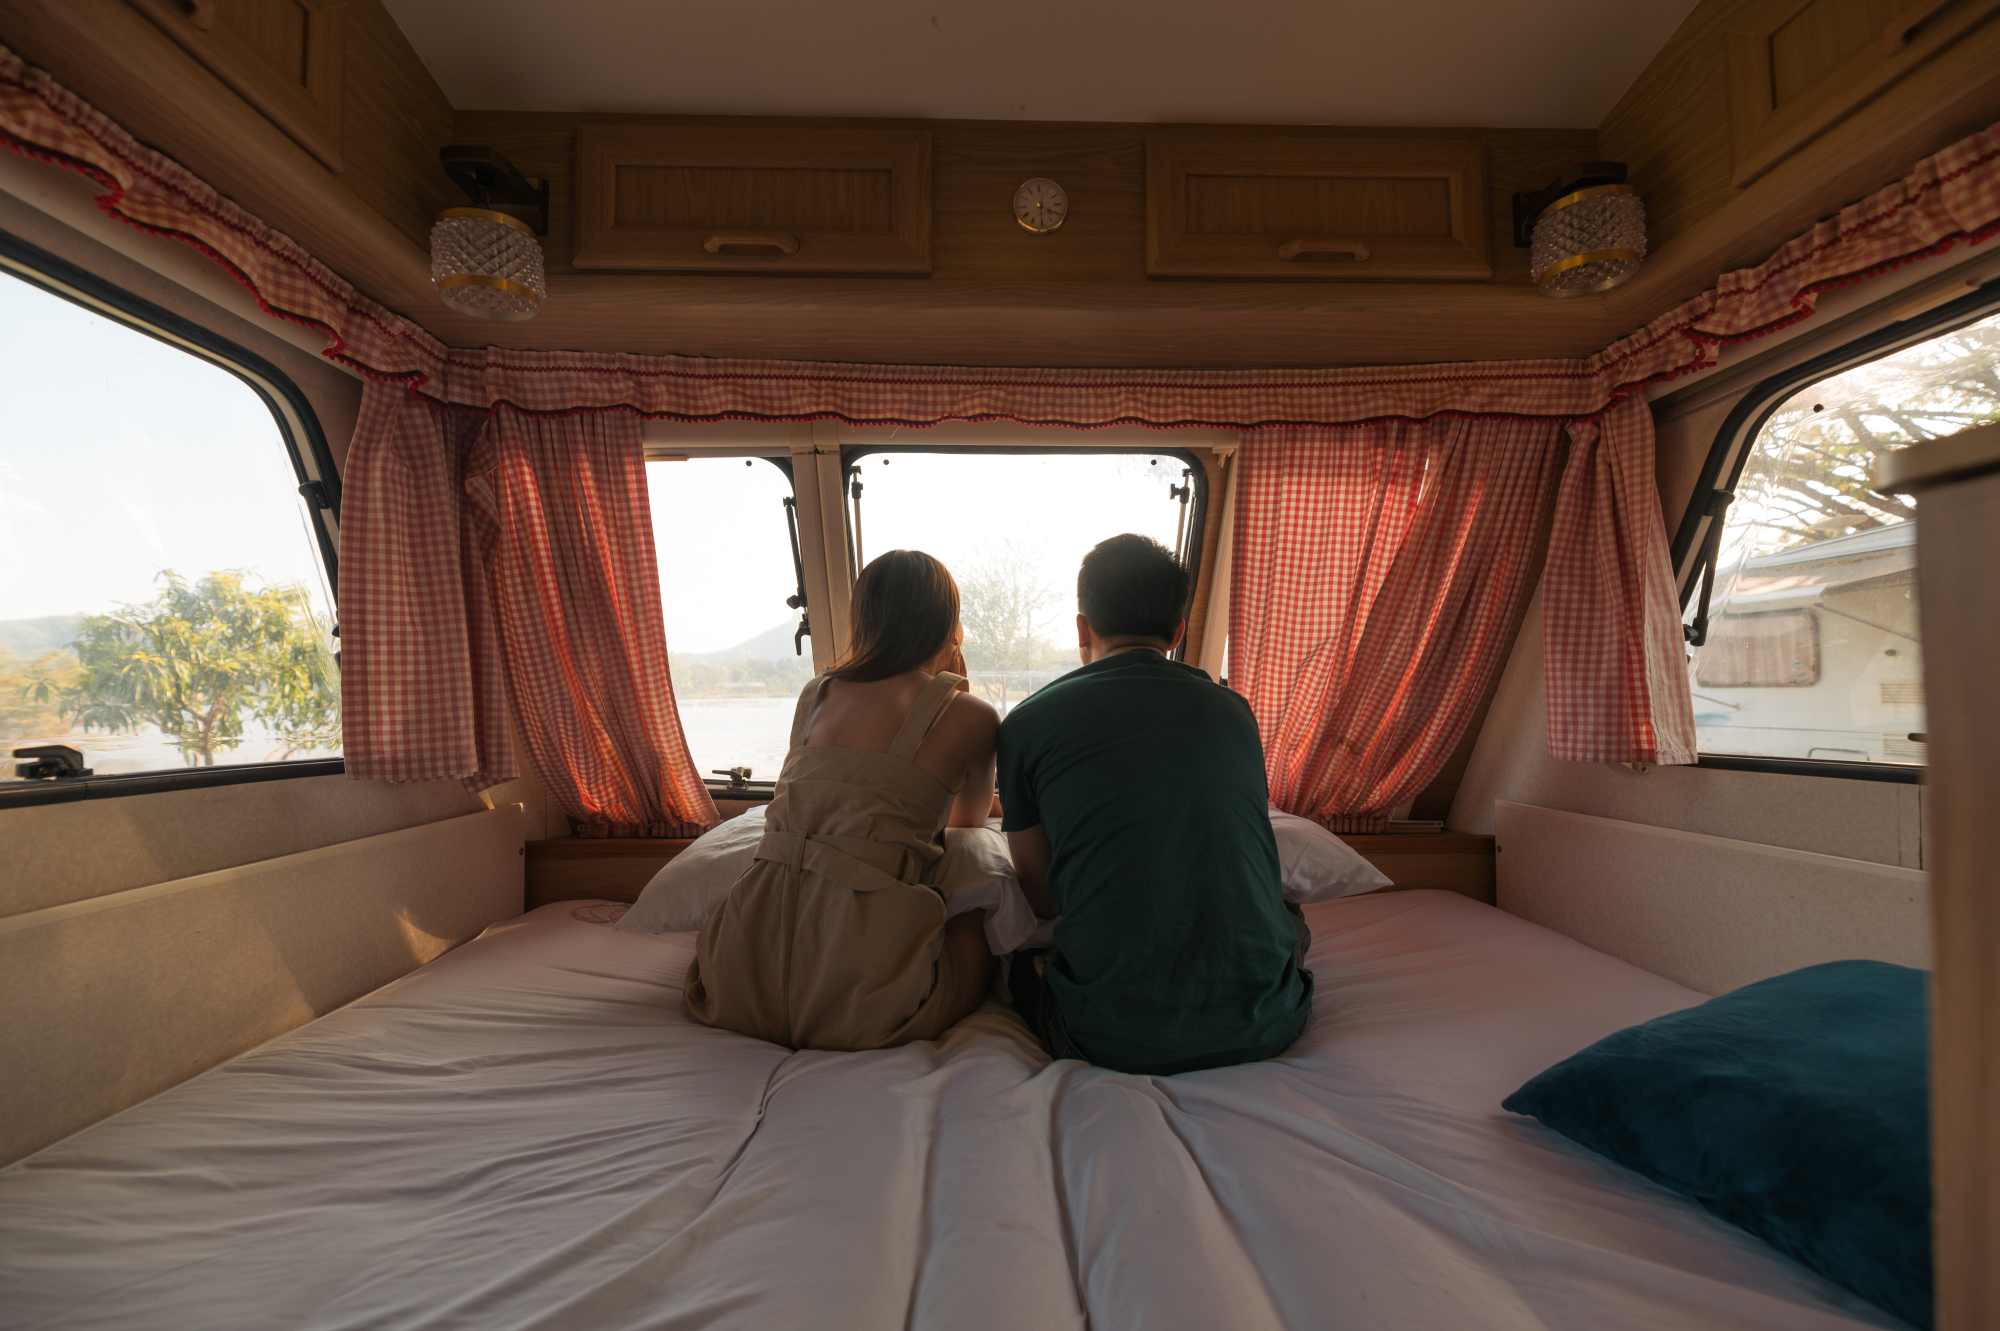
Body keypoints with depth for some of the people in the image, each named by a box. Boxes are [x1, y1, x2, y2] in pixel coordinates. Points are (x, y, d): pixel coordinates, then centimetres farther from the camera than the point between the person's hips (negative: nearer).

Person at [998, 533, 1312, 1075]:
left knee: (1024, 958, 28)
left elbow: (1041, 895, 8)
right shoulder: (1232, 710, 6)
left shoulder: (1027, 723, -2)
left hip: (1111, 1035, -2)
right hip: (1260, 1025, 3)